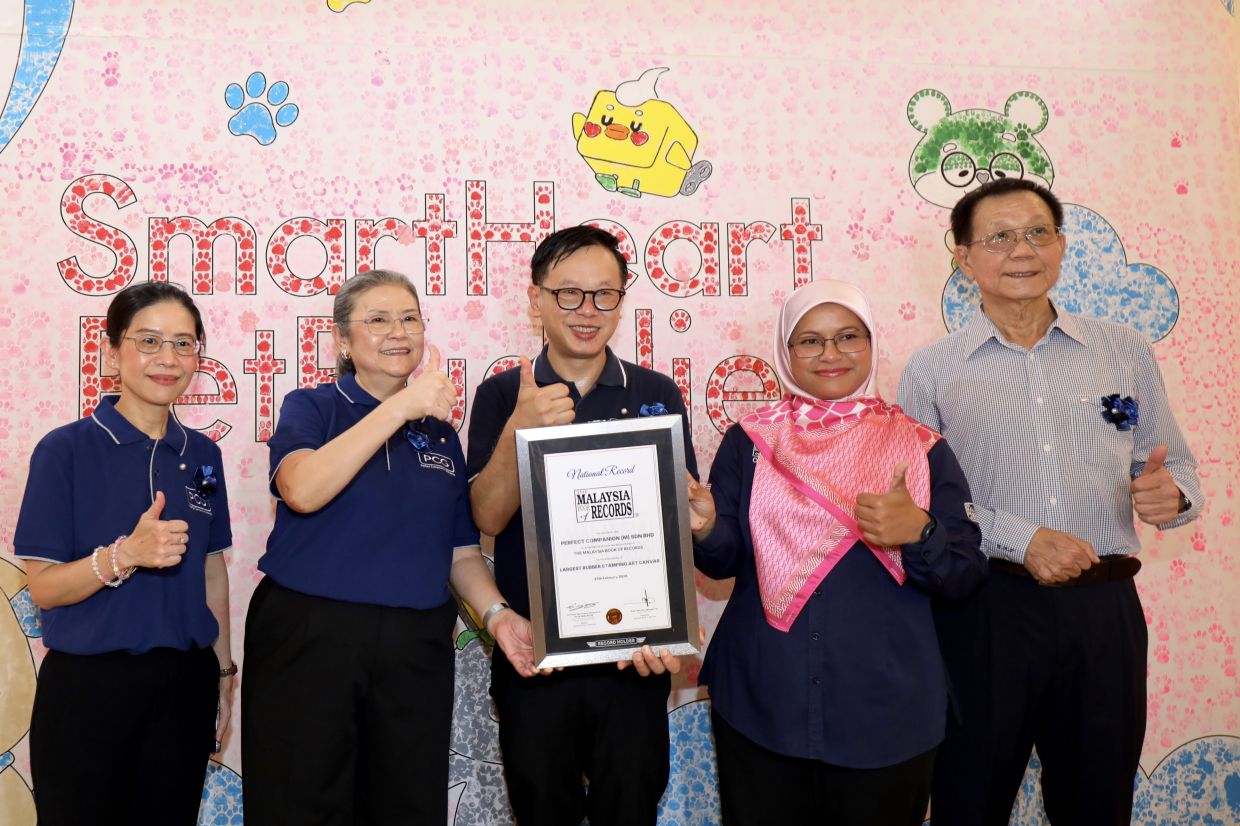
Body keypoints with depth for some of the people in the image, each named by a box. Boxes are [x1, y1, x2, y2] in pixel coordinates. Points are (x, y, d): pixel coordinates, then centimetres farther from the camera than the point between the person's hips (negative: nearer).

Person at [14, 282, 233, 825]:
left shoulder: (202, 454, 5)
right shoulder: (65, 449, -9)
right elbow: (44, 587, -11)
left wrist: (223, 670, 12)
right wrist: (126, 555, -27)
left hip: (184, 683, 4)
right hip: (87, 684, -4)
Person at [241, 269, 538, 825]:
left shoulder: (440, 432, 12)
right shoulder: (311, 408, 2)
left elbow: (462, 552, 11)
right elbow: (301, 490, -20)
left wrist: (498, 615, -8)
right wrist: (401, 405, -23)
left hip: (415, 650, 4)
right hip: (308, 639, -3)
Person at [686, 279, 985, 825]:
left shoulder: (920, 449, 0)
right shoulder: (749, 441, 2)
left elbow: (965, 576, -3)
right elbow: (726, 560, 0)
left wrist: (919, 531, -22)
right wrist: (706, 528, -22)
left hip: (884, 710, 0)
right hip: (760, 705, 1)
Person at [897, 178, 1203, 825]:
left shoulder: (1125, 352, 9)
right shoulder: (932, 372, 2)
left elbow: (1176, 469, 12)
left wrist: (1170, 494, -11)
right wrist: (1021, 539, -17)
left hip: (1105, 609, 2)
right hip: (987, 610, -2)